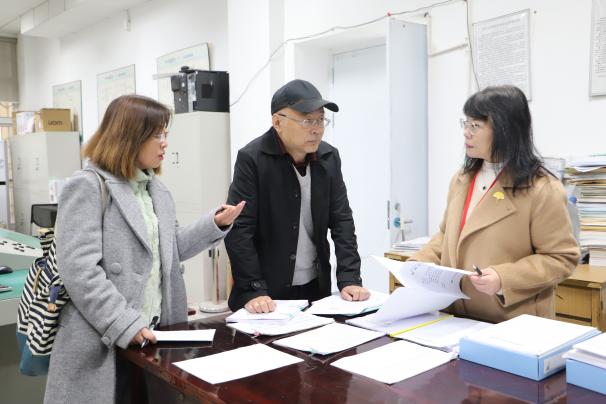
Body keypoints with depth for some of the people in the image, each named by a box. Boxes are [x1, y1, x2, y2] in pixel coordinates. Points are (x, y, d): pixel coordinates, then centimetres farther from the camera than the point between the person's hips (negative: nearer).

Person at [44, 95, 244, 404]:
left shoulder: (155, 189, 13)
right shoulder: (88, 186, -12)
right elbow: (79, 270, -19)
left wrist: (215, 224, 6)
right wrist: (125, 325, -23)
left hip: (151, 334, 7)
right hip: (103, 341, -7)